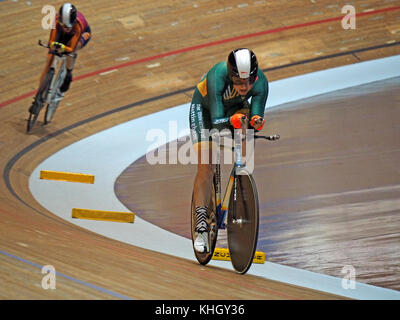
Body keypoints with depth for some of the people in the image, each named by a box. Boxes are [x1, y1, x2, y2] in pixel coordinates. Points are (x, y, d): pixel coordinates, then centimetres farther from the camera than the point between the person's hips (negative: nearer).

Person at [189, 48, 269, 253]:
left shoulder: (260, 81, -33)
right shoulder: (217, 77, -41)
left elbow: (256, 116, -31)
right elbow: (217, 122, -44)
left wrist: (256, 121, -53)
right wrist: (231, 120, -63)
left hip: (236, 106, 3)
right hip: (205, 107, -3)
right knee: (205, 167, -13)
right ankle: (201, 227, -8)